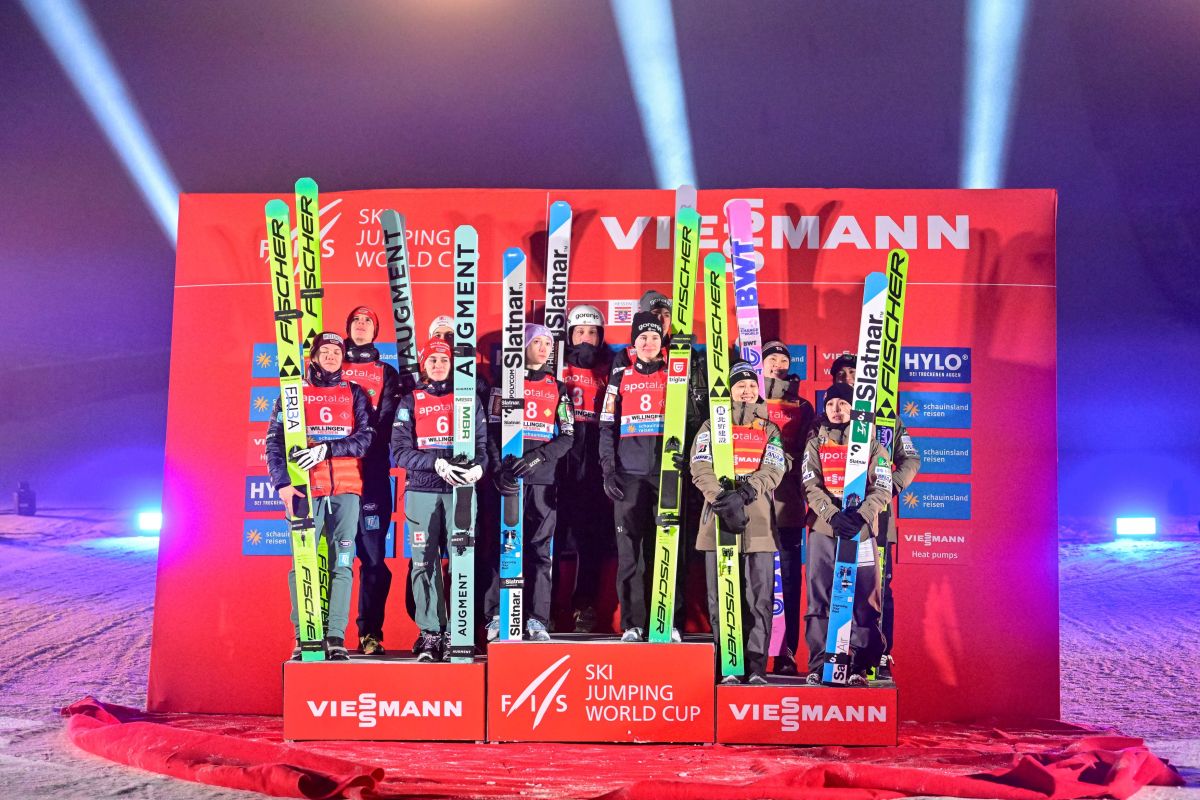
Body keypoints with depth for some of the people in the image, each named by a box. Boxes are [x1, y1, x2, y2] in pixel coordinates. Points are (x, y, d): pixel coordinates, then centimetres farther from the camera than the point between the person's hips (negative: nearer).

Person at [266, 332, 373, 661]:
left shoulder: (355, 394, 14)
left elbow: (366, 438, 2)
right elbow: (274, 440, 5)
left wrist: (327, 448, -12)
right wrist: (282, 482, -7)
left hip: (346, 489, 1)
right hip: (305, 490, -1)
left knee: (342, 563, -4)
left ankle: (336, 637, -2)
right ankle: (303, 637, 4)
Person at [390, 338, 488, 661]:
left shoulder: (469, 400, 13)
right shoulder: (410, 402, 11)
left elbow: (483, 443, 7)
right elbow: (401, 451, 1)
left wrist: (478, 466, -15)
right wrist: (436, 463, -14)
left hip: (460, 490, 0)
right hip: (422, 491, 0)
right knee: (424, 561, -2)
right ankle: (429, 633, 4)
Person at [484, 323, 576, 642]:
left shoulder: (558, 388, 15)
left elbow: (567, 437, 7)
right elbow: (492, 431, 2)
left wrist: (536, 457, -11)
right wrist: (499, 469, -13)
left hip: (544, 478, 2)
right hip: (510, 477, -1)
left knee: (540, 548, 0)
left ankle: (537, 620, 3)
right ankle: (496, 616, 2)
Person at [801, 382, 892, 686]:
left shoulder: (872, 445, 9)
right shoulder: (815, 444, 11)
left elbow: (882, 489, 0)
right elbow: (811, 486, 0)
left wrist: (860, 515, -17)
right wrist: (833, 514, -16)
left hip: (861, 531, -1)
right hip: (823, 530, 1)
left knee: (862, 598, -1)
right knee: (819, 598, 1)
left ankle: (859, 666, 8)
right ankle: (818, 665, 6)